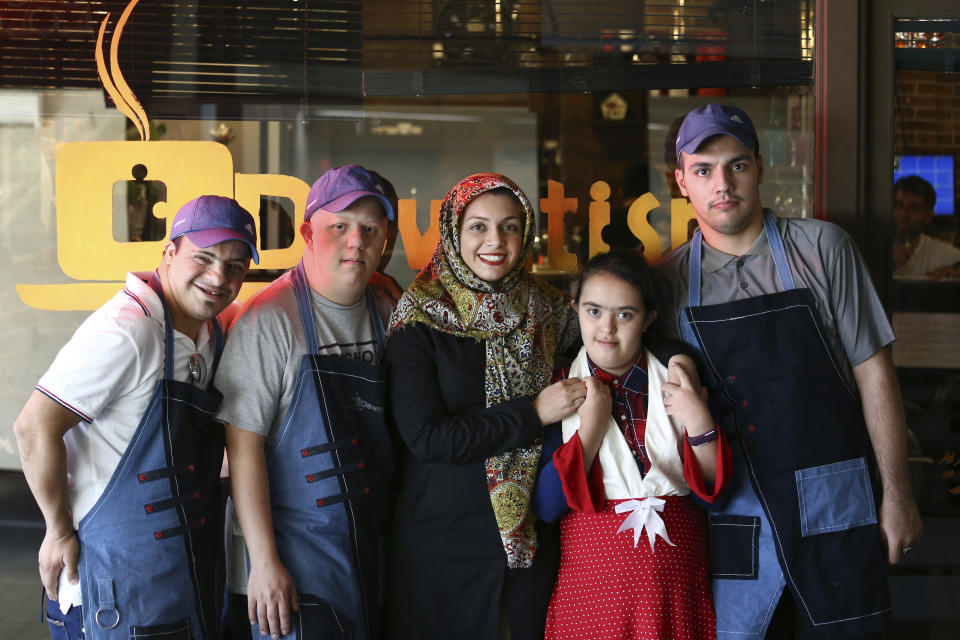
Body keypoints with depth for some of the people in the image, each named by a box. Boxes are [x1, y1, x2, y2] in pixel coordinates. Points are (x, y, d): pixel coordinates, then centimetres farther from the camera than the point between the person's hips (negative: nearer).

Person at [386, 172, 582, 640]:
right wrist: (533, 413, -15)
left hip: (533, 534, 4)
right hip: (443, 534, -4)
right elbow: (426, 437, -16)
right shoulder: (420, 320, -8)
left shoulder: (546, 309, 4)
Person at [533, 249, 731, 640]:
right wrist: (591, 426, -14)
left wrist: (699, 423, -16)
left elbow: (714, 487, 0)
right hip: (591, 575, -1)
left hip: (677, 578, 1)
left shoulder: (675, 374, 2)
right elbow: (545, 507, -8)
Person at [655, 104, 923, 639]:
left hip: (832, 511, -1)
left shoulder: (821, 248, -1)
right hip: (730, 519, 1)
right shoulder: (669, 280, 3)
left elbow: (873, 372, -1)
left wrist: (897, 493, -2)